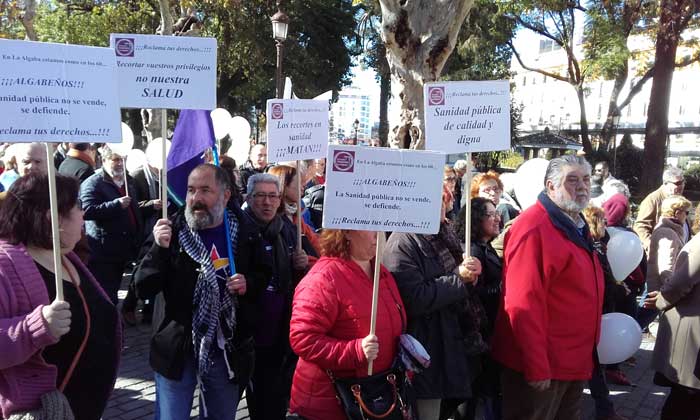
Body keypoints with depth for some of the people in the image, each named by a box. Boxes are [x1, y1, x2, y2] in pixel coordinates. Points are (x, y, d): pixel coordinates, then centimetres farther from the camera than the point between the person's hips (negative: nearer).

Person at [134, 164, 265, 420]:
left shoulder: (243, 232, -3)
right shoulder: (171, 230, -8)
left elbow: (263, 276, 12)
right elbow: (143, 290, -11)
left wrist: (249, 283, -10)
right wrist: (160, 248, -25)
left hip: (228, 351, 2)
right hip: (178, 350, -2)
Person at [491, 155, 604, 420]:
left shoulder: (576, 227, 11)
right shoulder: (534, 228, -19)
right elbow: (524, 303, -25)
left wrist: (585, 354, 21)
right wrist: (536, 366, -24)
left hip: (573, 363, 10)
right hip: (542, 366, -9)